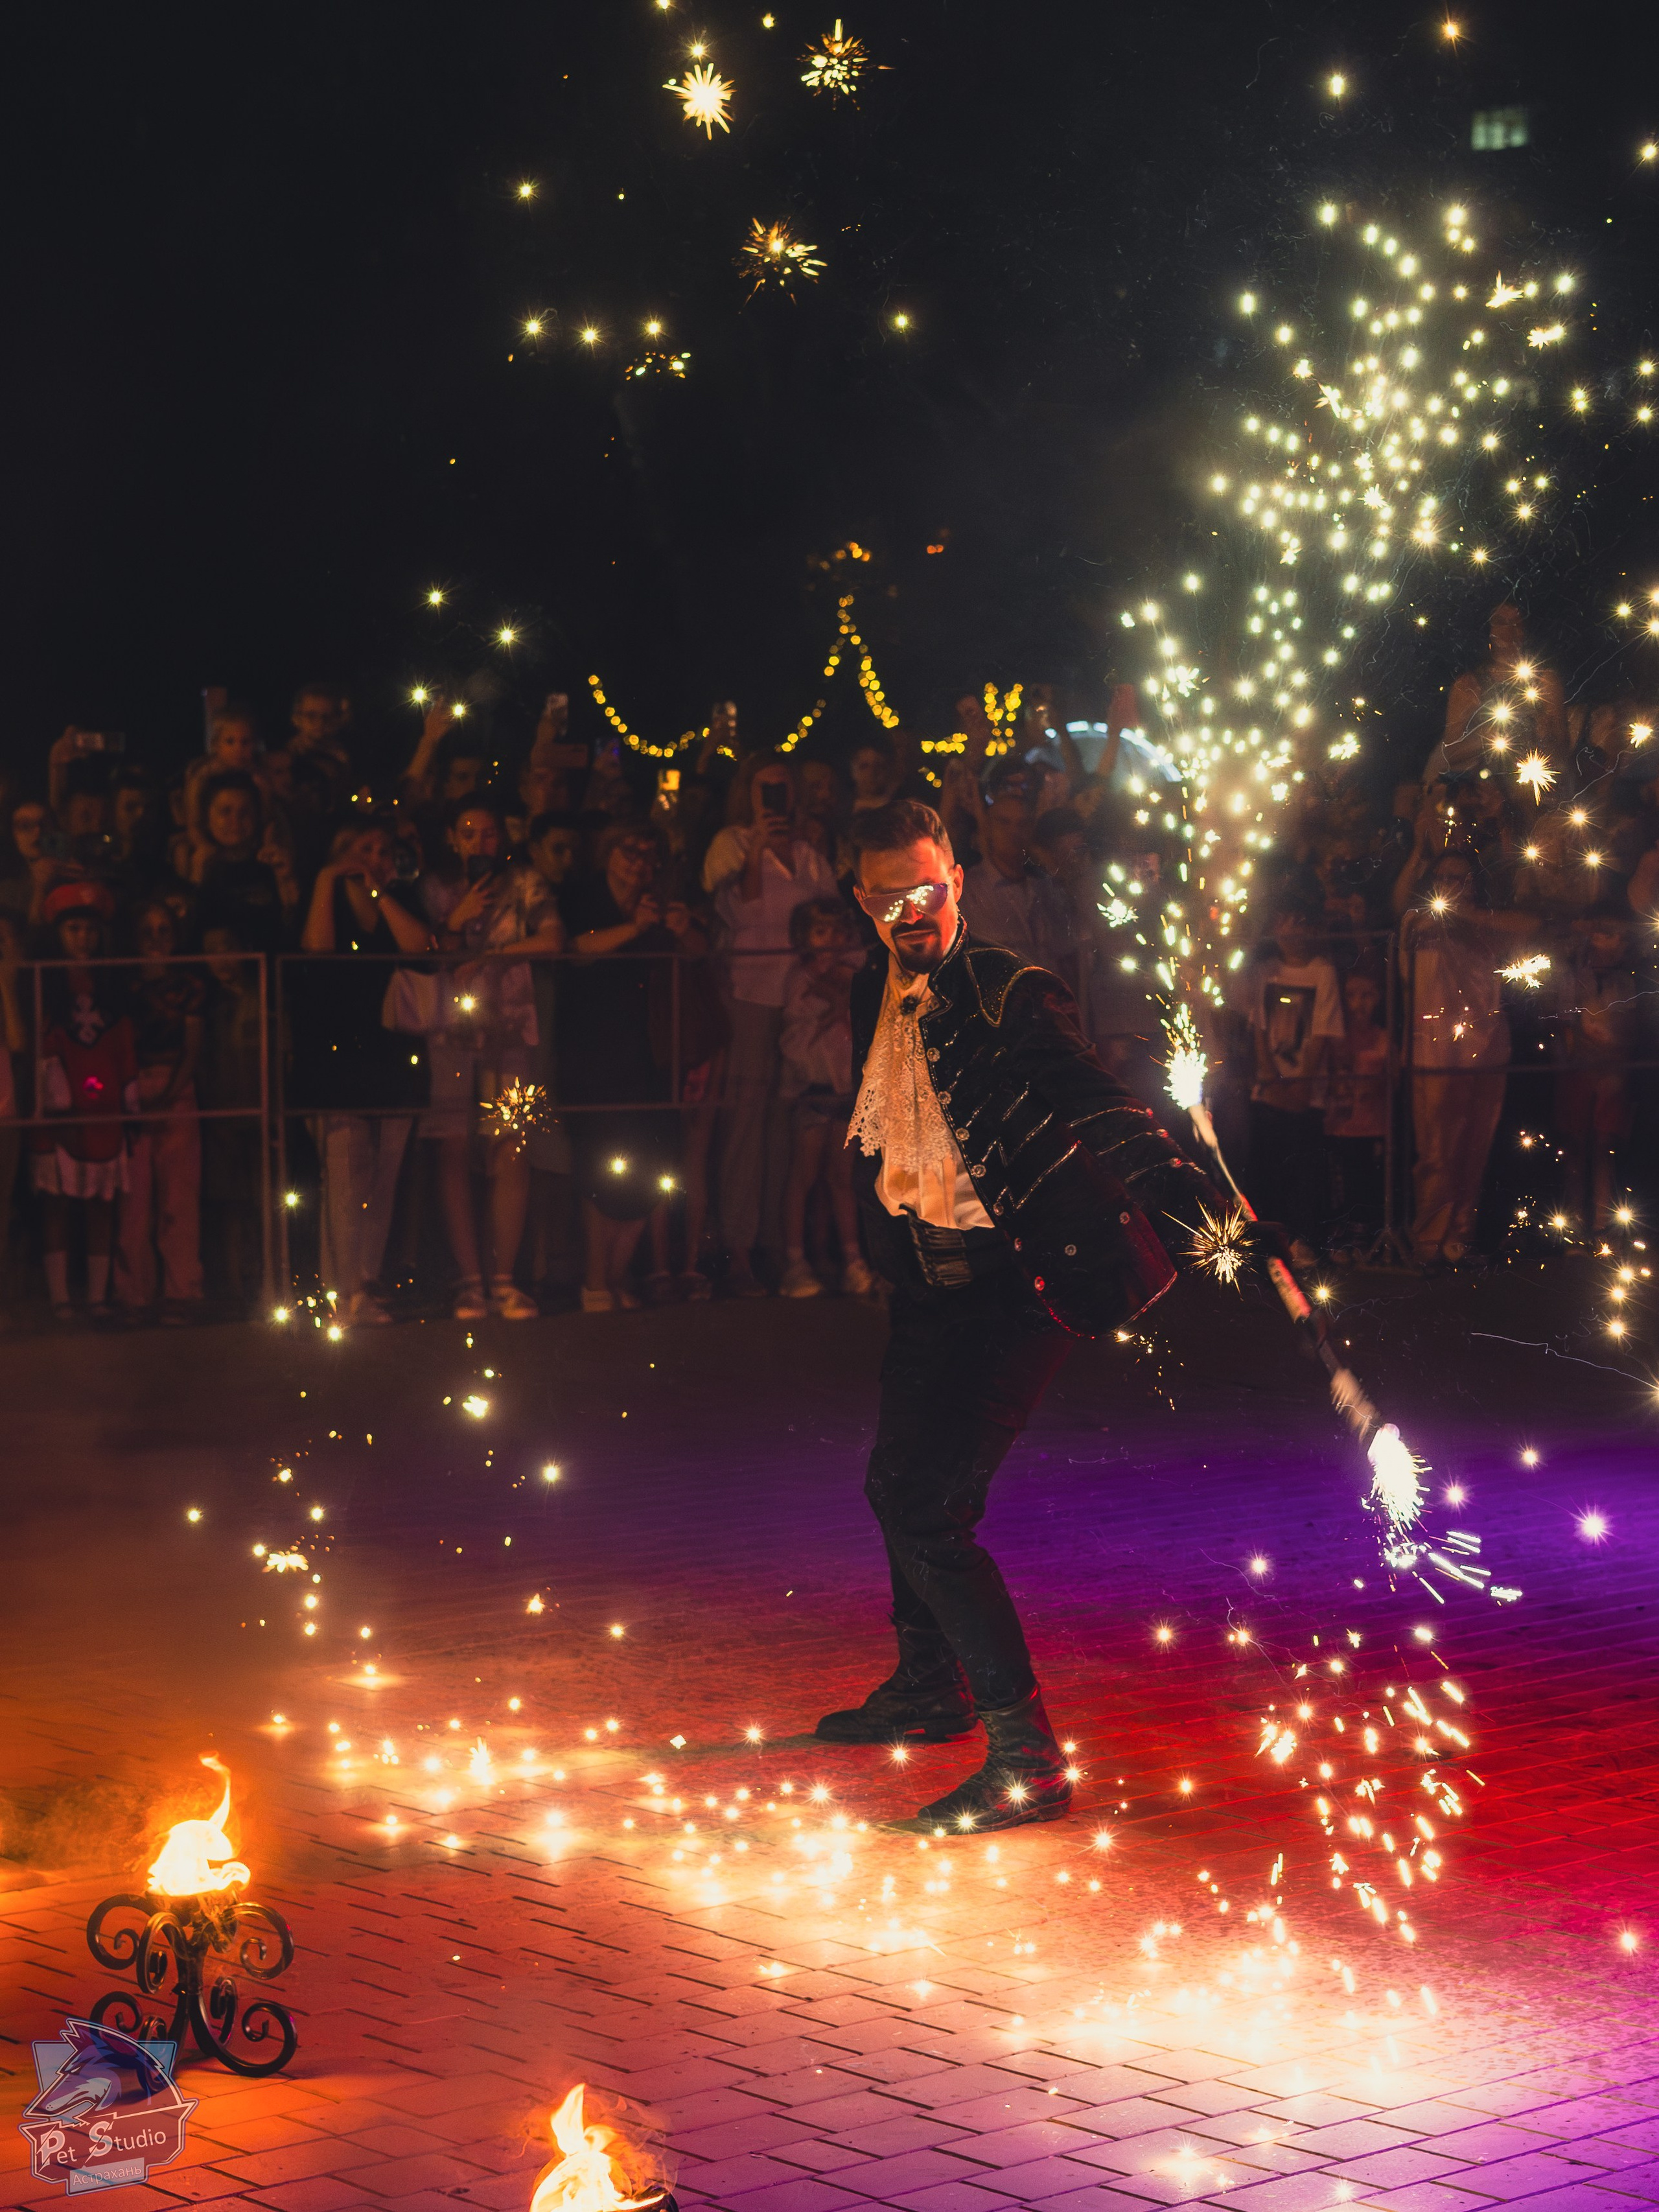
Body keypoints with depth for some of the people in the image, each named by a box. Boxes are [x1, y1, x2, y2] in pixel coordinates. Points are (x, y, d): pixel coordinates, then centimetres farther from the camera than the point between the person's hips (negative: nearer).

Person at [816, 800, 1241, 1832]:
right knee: (897, 1486, 23)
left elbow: (1094, 1104, -25)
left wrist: (1193, 1198, -36)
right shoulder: (878, 997, 7)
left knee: (930, 1512, -16)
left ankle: (1029, 1757, -9)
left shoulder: (1009, 996, -16)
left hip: (1016, 1288, -9)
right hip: (934, 1281, 9)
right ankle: (931, 1687, 48)